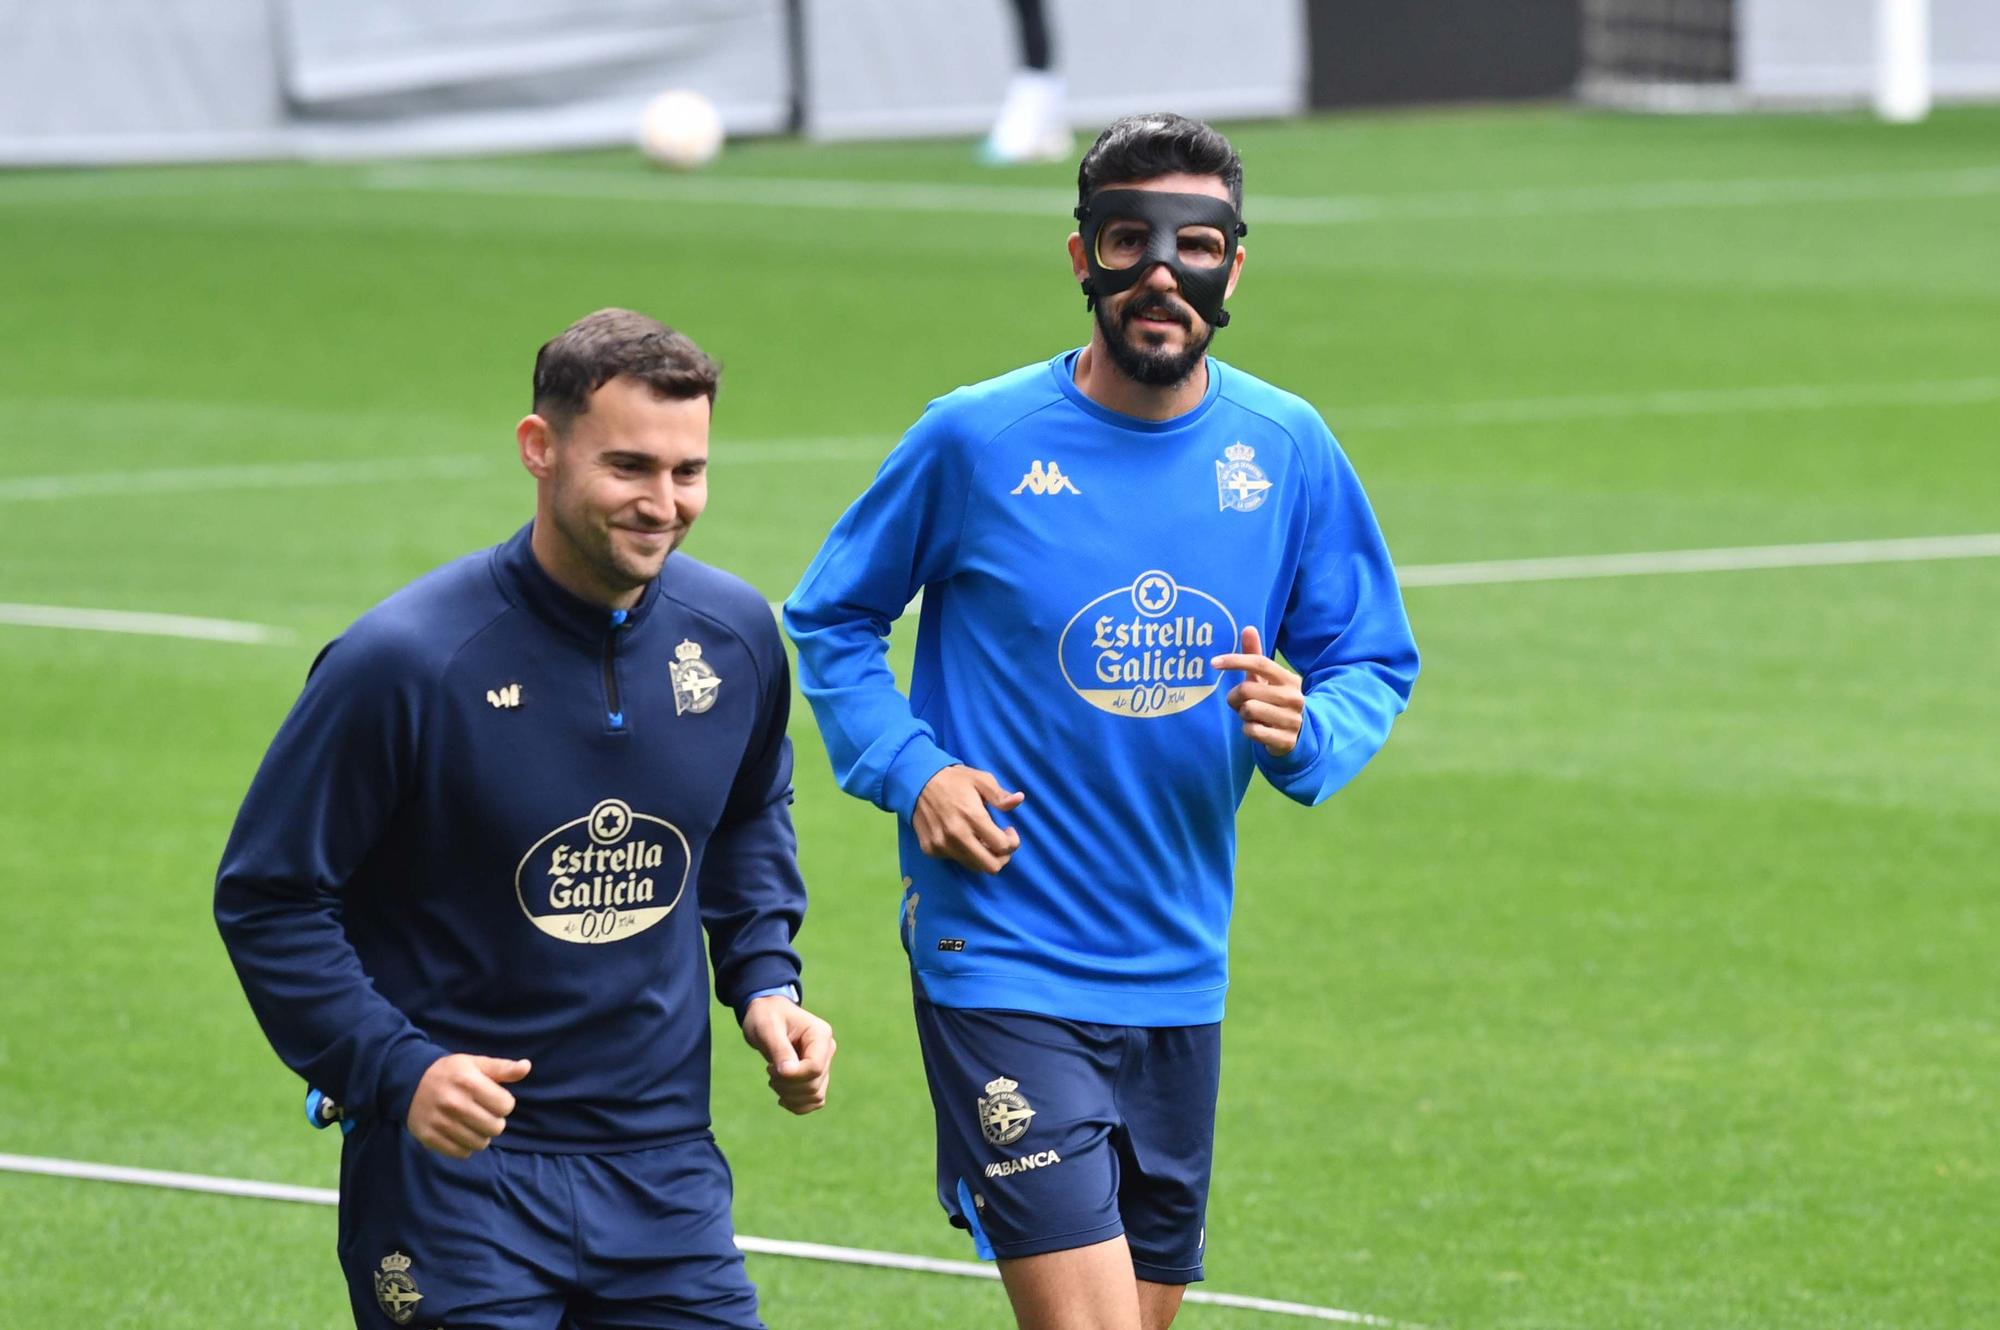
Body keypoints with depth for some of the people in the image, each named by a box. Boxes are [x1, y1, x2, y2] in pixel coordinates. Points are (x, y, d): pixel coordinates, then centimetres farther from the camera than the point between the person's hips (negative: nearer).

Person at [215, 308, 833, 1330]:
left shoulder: (735, 635, 1)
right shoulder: (404, 661, -15)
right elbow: (267, 896, -9)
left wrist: (764, 981, 7)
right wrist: (395, 1070, -20)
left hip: (663, 1160, 5)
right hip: (453, 1169, -5)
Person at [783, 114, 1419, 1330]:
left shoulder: (1288, 450, 2)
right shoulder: (975, 440, -6)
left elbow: (1374, 661, 11)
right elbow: (831, 619, 7)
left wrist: (1305, 733, -12)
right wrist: (910, 771, -8)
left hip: (1180, 973, 5)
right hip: (1003, 968, -5)